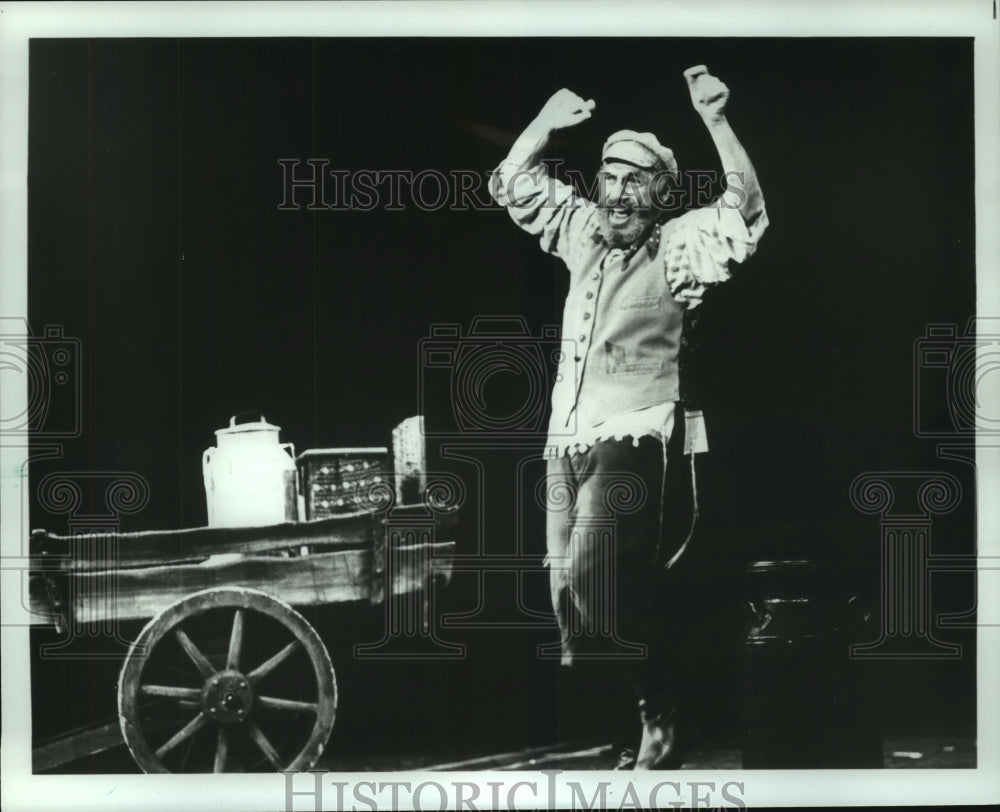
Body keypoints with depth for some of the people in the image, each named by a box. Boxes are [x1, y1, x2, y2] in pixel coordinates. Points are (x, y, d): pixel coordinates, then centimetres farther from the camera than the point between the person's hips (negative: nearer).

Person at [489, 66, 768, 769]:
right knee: (568, 588, 7)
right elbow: (514, 185, 23)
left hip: (634, 439, -7)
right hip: (568, 440, 7)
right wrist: (547, 124, 8)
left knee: (598, 583, -18)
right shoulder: (584, 231, 15)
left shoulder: (679, 245, -1)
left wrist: (716, 122, -23)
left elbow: (745, 210, -16)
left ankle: (660, 722, -3)